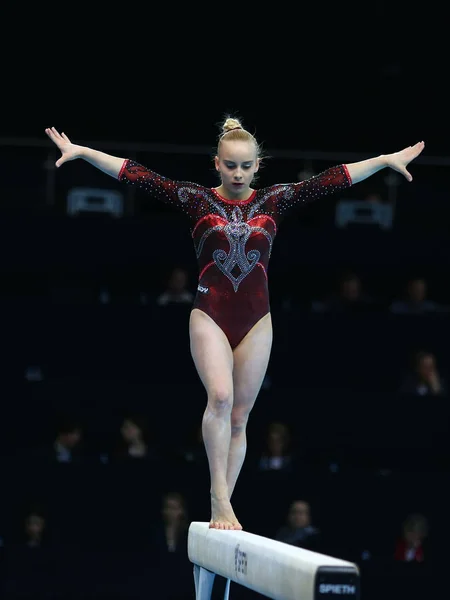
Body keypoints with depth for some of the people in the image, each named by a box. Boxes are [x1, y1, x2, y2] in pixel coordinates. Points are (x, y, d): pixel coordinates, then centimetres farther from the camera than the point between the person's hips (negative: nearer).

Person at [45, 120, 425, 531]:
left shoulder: (274, 201, 5)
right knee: (221, 397, -23)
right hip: (210, 316, -2)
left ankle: (223, 507, 12)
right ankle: (220, 499, -21)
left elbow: (334, 179, 2)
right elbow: (137, 175, -5)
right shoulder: (197, 200, 1)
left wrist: (387, 160, -1)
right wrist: (81, 153, -11)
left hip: (255, 320, 2)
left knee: (239, 417, 5)